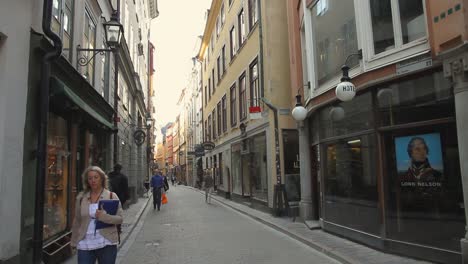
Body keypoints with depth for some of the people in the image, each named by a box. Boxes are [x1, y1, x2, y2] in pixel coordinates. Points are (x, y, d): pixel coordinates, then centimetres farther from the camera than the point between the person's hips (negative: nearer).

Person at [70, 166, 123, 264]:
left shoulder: (112, 196, -1)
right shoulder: (81, 197, 6)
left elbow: (120, 218, -7)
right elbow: (77, 222, 13)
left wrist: (103, 216, -23)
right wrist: (74, 242, 14)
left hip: (106, 244, -1)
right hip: (85, 245, 2)